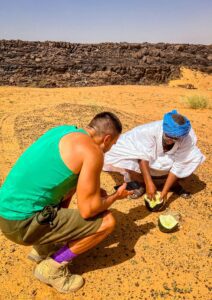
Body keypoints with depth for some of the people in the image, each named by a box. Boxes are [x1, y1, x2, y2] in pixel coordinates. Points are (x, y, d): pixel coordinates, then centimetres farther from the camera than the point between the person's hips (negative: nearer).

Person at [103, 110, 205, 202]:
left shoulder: (188, 137, -30)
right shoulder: (150, 130, -36)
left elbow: (178, 165, -27)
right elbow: (143, 158, -34)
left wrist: (165, 190, -29)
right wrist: (149, 183, -40)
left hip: (169, 163, 3)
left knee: (195, 157, -22)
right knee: (127, 161, -33)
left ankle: (174, 184, 4)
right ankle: (142, 184, -1)